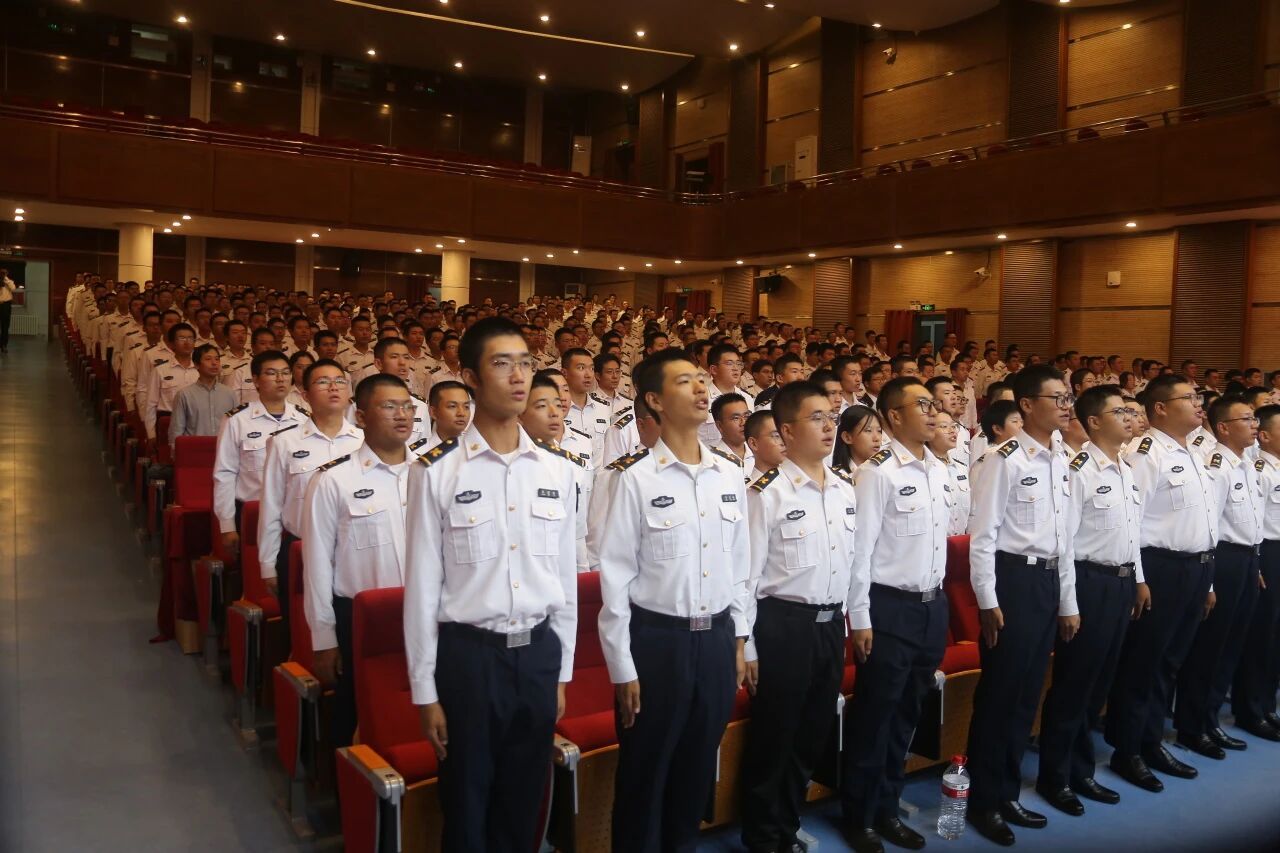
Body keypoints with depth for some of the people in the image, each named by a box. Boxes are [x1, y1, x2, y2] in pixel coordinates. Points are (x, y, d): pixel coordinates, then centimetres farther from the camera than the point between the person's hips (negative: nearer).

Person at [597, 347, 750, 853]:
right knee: (645, 772, 11)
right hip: (656, 640, -4)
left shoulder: (730, 476, 4)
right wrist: (623, 668, -9)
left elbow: (739, 563, 11)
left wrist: (739, 641, 11)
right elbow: (615, 575, -10)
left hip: (716, 639, 5)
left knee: (698, 767, 19)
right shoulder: (636, 478, -12)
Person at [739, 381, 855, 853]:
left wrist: (848, 622, 13)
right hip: (783, 625, -6)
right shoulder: (766, 493, -14)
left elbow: (854, 562, 14)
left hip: (831, 625, 6)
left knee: (812, 738, 18)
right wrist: (748, 649, -11)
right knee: (772, 739, 8)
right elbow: (747, 575, -13)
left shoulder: (846, 489, 7)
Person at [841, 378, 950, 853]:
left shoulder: (939, 470, 8)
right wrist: (860, 618, -15)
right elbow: (860, 548, -15)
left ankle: (887, 809, 32)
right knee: (874, 716, 5)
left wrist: (938, 602, 13)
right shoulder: (878, 472, -14)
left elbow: (942, 537, 14)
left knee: (907, 714, 17)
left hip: (933, 605, 7)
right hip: (890, 608, -7)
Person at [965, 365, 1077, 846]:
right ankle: (983, 800, 16)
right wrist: (988, 602, -16)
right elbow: (982, 533, -14)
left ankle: (1007, 793, 28)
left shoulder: (1059, 462, 12)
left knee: (1027, 694, 14)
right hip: (1012, 579, -8)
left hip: (1048, 580, 8)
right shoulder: (1005, 460, -12)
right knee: (998, 693, 2)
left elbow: (1063, 535, 17)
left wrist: (1068, 602, 18)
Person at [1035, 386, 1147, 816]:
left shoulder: (1126, 470, 12)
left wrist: (1139, 579, 17)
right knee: (1072, 683, 2)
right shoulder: (1079, 470, -16)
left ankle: (1081, 770, 29)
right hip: (1089, 582, -8)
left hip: (1122, 582, 8)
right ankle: (1055, 777, 17)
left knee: (1099, 682, 16)